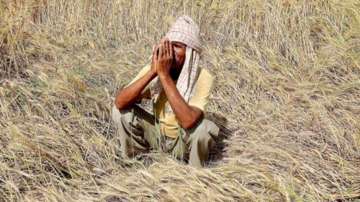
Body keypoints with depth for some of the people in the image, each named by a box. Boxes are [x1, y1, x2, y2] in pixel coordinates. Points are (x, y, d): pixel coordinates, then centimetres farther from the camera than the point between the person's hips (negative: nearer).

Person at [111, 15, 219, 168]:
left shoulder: (202, 78, -27)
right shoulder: (152, 69, -17)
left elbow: (188, 121, -43)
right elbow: (120, 102, -28)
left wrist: (164, 74, -41)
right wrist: (152, 72, -37)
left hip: (183, 142, -3)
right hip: (156, 133, 3)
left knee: (201, 127, -35)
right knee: (122, 111, -19)